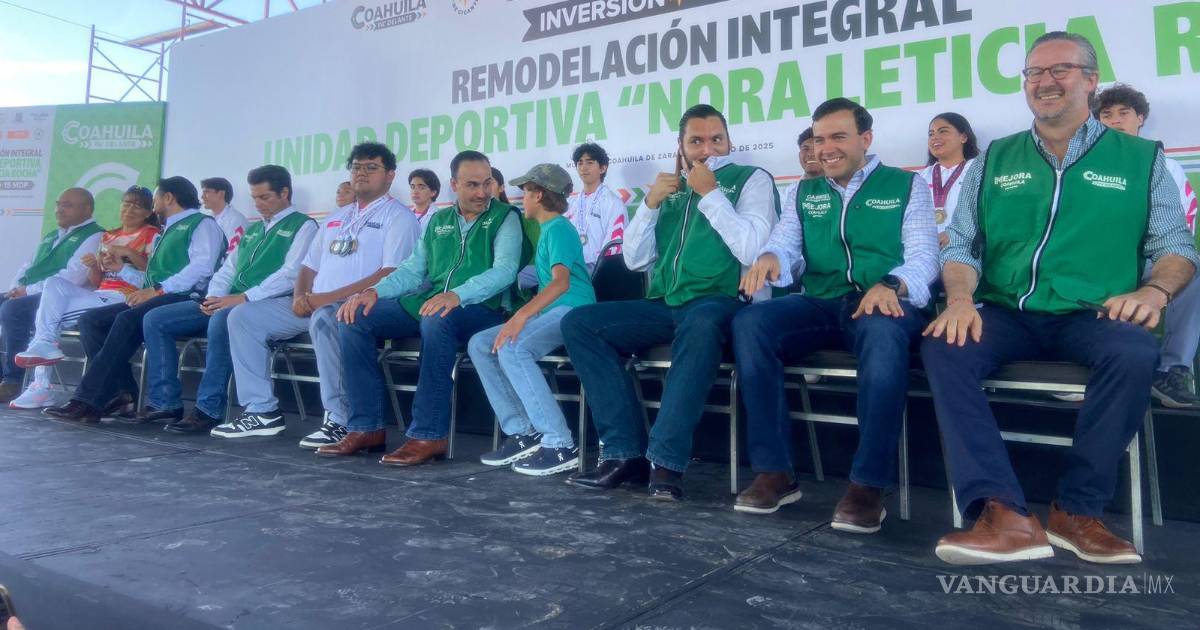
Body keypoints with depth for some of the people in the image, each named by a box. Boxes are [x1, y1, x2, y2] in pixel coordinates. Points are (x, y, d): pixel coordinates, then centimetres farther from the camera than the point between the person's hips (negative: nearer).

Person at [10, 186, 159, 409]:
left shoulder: (151, 235, 5)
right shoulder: (107, 236, 23)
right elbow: (95, 281, 19)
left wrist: (129, 254, -17)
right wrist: (94, 266, -2)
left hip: (124, 298, -6)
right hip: (99, 294, 6)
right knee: (55, 283, -20)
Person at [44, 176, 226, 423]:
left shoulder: (203, 223, 3)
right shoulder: (165, 234, 33)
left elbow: (202, 266, -16)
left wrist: (158, 290, -19)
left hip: (184, 299, -9)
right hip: (157, 299, 10)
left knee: (127, 319, -32)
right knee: (90, 320, -5)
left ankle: (88, 400, -28)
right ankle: (123, 391, -14)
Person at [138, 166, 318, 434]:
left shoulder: (303, 226, 0)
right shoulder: (252, 229, 27)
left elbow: (291, 276, -14)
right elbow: (227, 268, 23)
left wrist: (243, 297, -20)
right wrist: (213, 297, 0)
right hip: (229, 304, 9)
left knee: (221, 320, -39)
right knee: (155, 320, 0)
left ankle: (209, 411, -30)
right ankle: (165, 402, -1)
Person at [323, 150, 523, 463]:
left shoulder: (504, 217, 1)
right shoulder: (438, 221, 19)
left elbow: (504, 270, -15)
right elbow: (413, 270, 17)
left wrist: (457, 294, -31)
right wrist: (375, 291, -2)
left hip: (481, 309, -6)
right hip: (427, 303, 6)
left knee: (437, 319, -39)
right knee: (354, 317, -8)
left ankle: (428, 435, -30)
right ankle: (367, 427, -6)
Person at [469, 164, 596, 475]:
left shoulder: (559, 228, -7)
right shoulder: (548, 229, 22)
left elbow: (561, 281, -22)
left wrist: (522, 314, -32)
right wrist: (524, 315, 14)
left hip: (573, 309, -9)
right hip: (551, 313, 9)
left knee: (512, 350, -32)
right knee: (480, 344, -4)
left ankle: (560, 445, -30)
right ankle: (522, 434, -9)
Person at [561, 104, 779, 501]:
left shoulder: (751, 179, 6)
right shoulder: (671, 188, 20)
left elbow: (751, 251, -11)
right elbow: (634, 260, 15)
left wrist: (710, 193, -7)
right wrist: (650, 203, 3)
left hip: (721, 302, -5)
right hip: (665, 305, 6)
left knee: (701, 323, -41)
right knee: (578, 323, -12)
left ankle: (666, 461, -32)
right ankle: (626, 452, -16)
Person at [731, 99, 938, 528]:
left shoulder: (907, 185, 13)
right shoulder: (803, 193, 23)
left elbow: (923, 255, 0)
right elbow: (785, 244, 9)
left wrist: (891, 286, -23)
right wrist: (769, 258, -18)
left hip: (883, 305, -3)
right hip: (821, 305, 3)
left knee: (883, 334, -40)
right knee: (749, 323, -26)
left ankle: (868, 485, -28)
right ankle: (774, 471, -20)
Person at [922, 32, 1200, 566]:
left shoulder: (1140, 158, 12)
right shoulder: (993, 161, 16)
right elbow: (960, 244, 9)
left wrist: (1154, 291, -16)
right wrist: (960, 298, -12)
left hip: (1089, 317, -1)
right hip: (1005, 315, 1)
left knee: (1134, 354, -34)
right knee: (942, 347, -29)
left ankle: (1077, 511, -17)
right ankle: (1004, 515, -33)